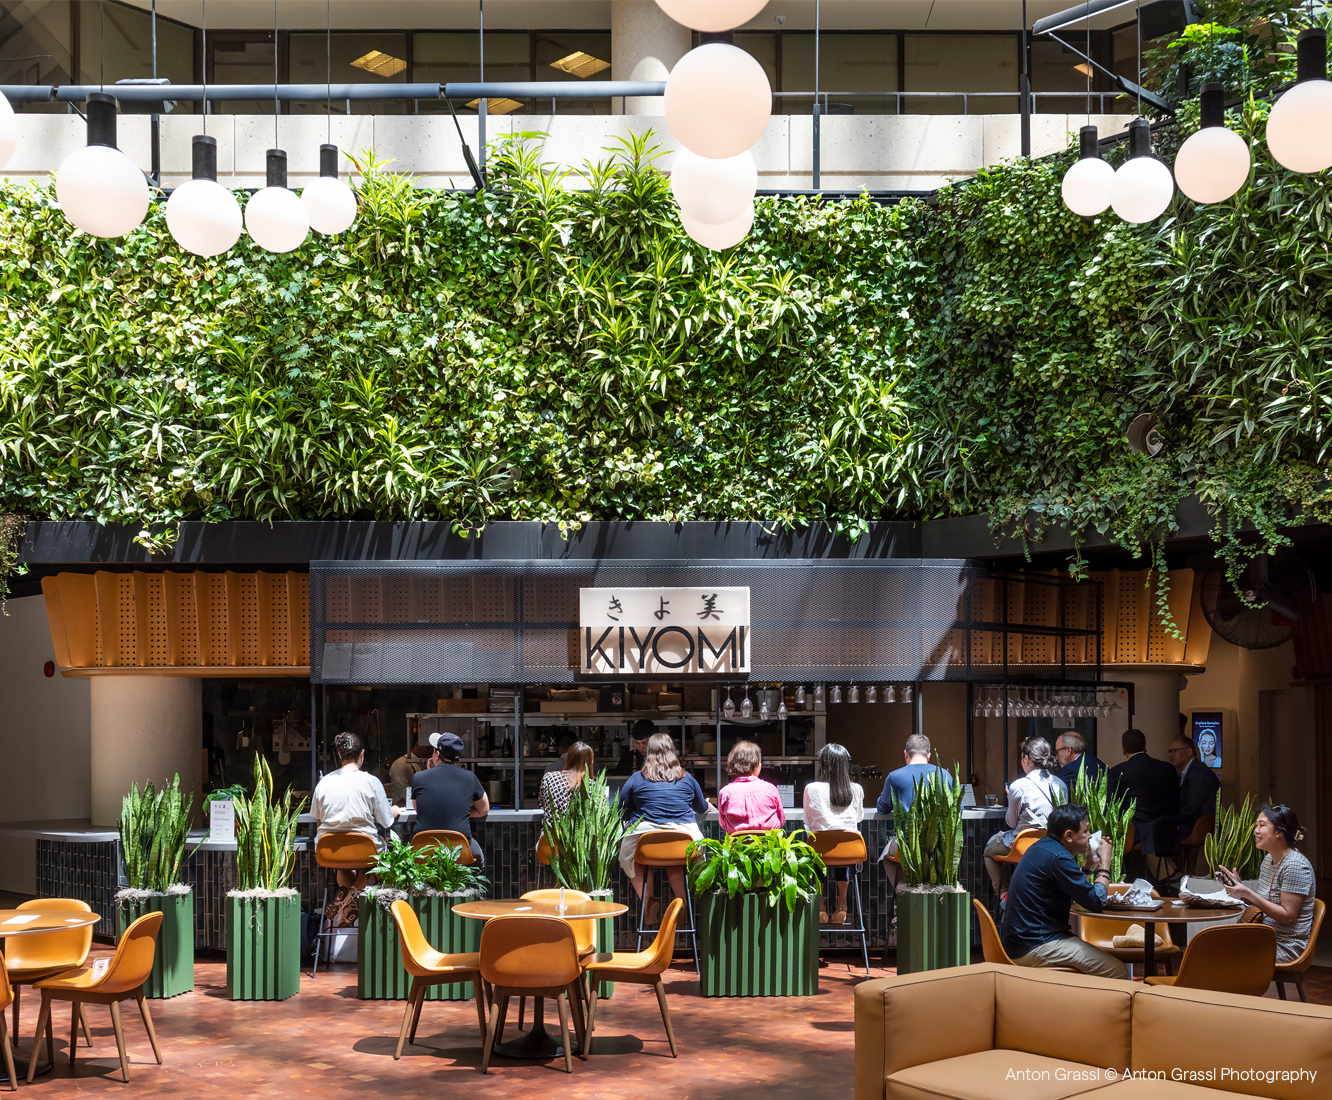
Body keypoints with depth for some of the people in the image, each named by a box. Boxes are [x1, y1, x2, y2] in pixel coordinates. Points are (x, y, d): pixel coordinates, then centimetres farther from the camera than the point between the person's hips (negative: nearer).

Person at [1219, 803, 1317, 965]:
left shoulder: (1295, 865, -17)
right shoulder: (1268, 859, 11)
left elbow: (1287, 916, -21)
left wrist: (1248, 894, -23)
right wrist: (1238, 886, -2)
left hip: (1286, 949, -9)